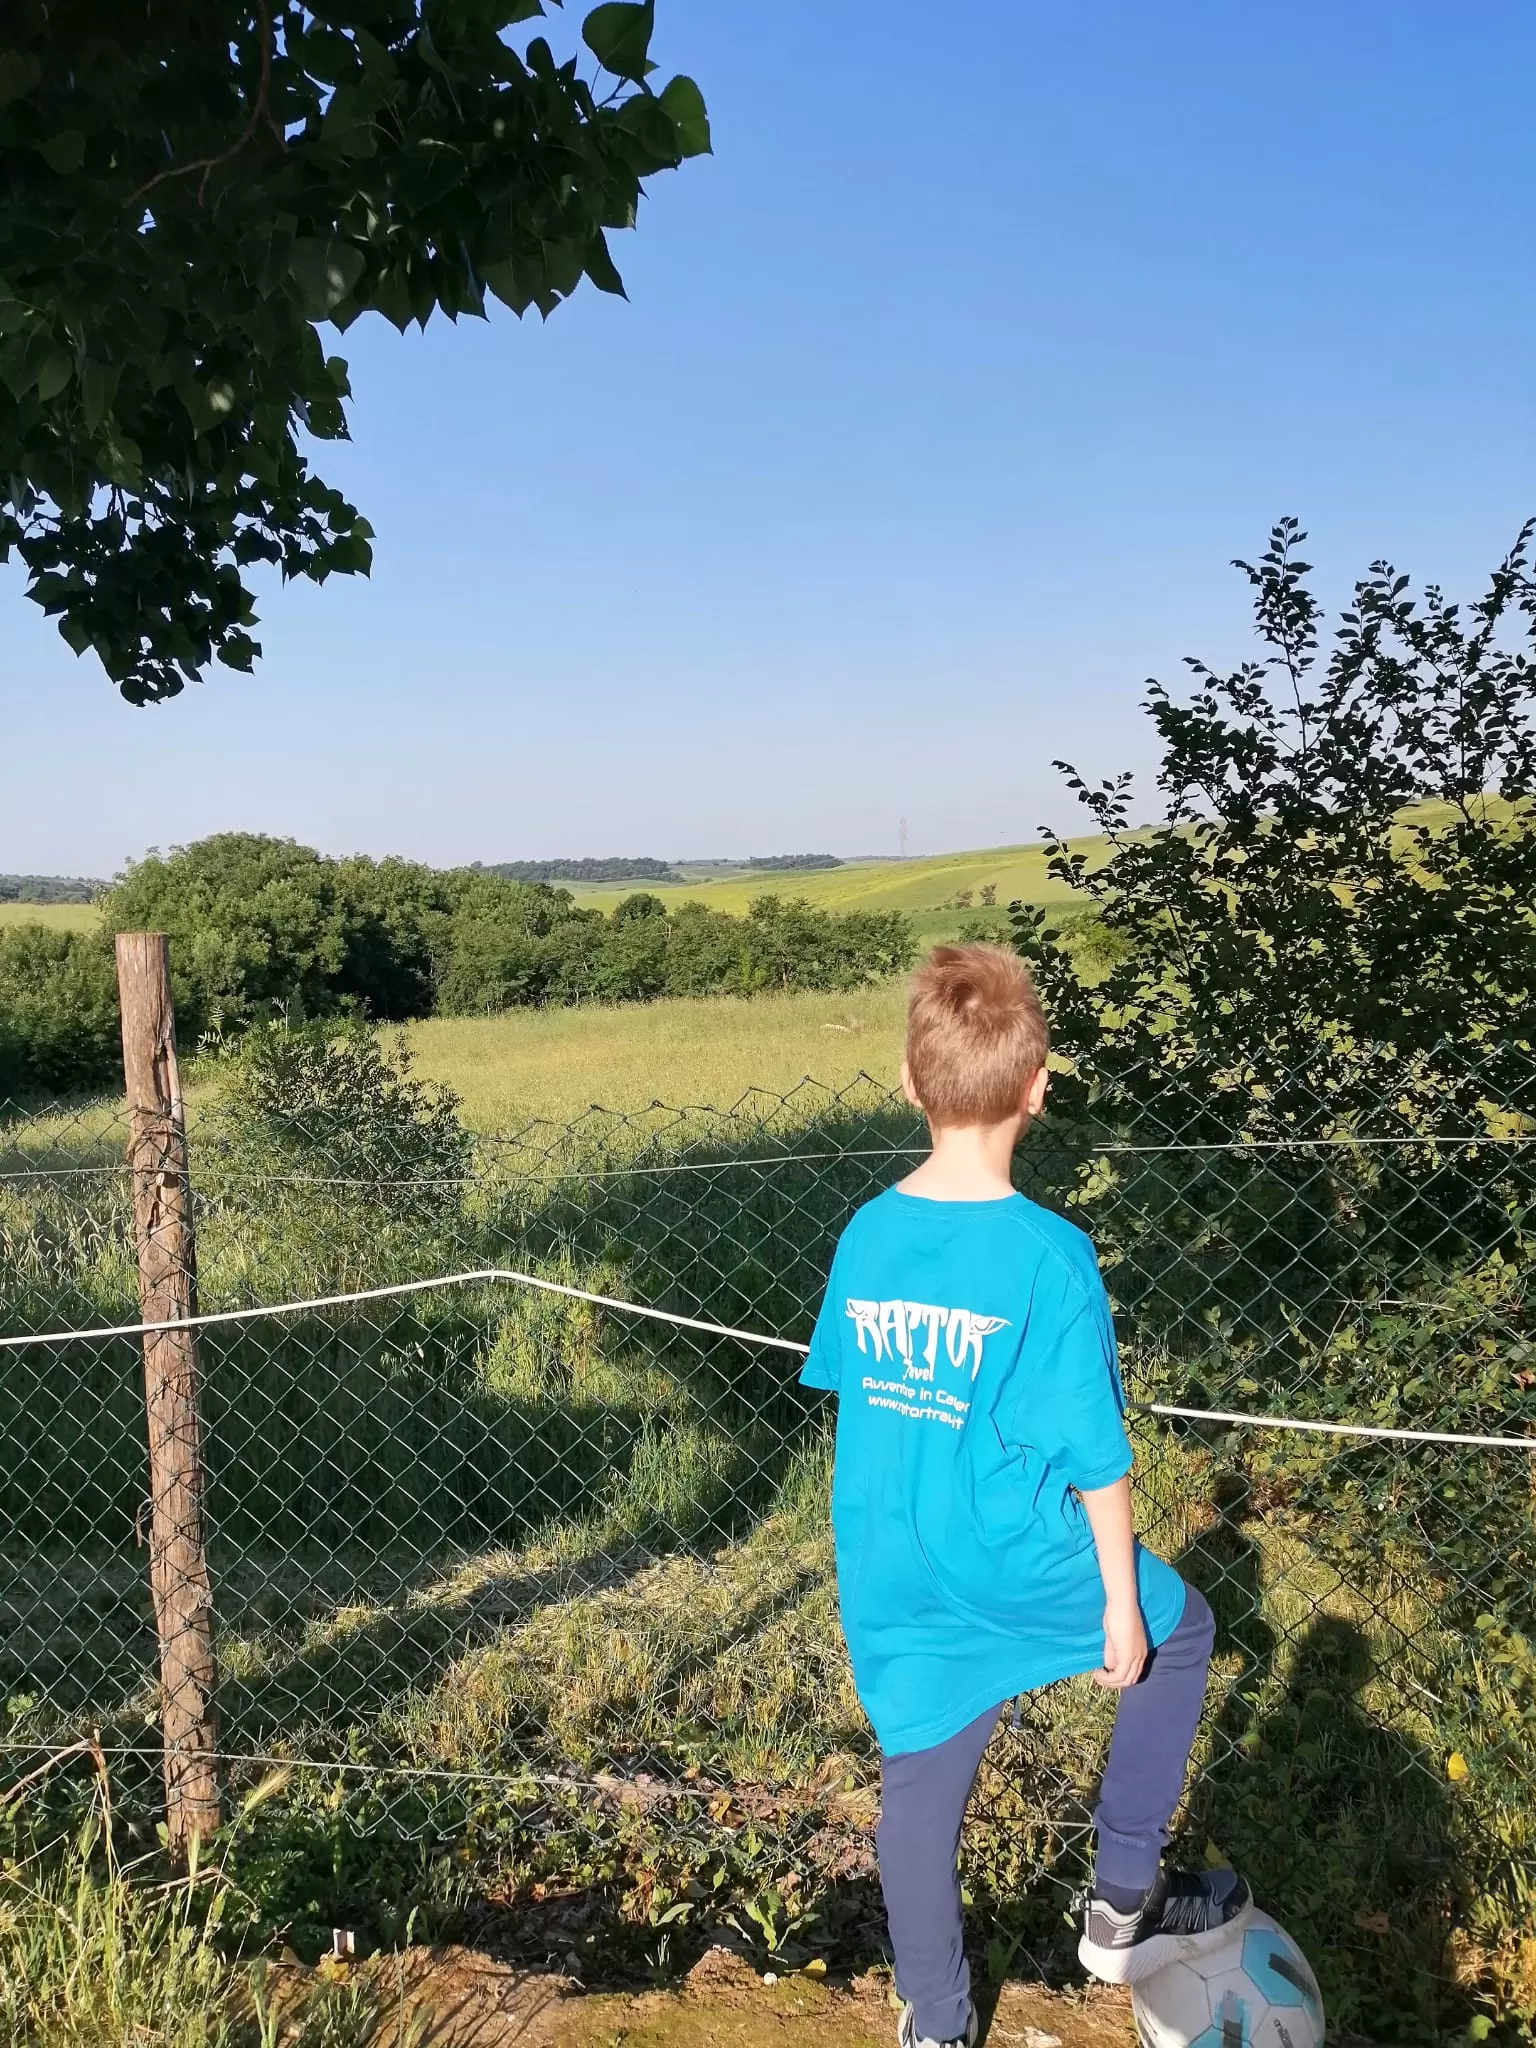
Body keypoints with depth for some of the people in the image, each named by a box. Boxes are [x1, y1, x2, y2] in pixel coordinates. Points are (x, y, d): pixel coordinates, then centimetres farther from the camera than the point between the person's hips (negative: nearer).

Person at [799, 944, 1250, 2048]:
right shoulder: (1050, 1256, -20)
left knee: (921, 1792, 20)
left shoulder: (866, 1236, -4)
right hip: (1019, 1569, -5)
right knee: (1181, 1624, 22)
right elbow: (1095, 1456, -15)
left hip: (891, 1588, 5)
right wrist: (1122, 1604, -3)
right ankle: (1126, 1904, 29)